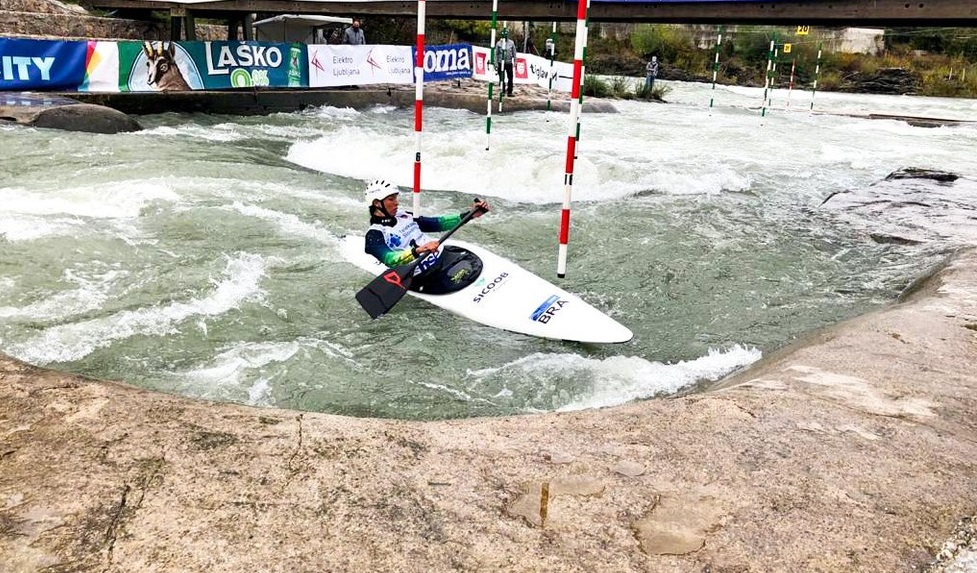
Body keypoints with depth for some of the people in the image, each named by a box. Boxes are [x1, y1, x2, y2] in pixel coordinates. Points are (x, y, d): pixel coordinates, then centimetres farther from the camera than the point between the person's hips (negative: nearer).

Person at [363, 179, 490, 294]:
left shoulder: (404, 216, 14)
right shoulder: (374, 235, -8)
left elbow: (438, 223, 16)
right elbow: (390, 260, -25)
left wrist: (470, 214, 7)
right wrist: (419, 251, -41)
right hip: (424, 277, -7)